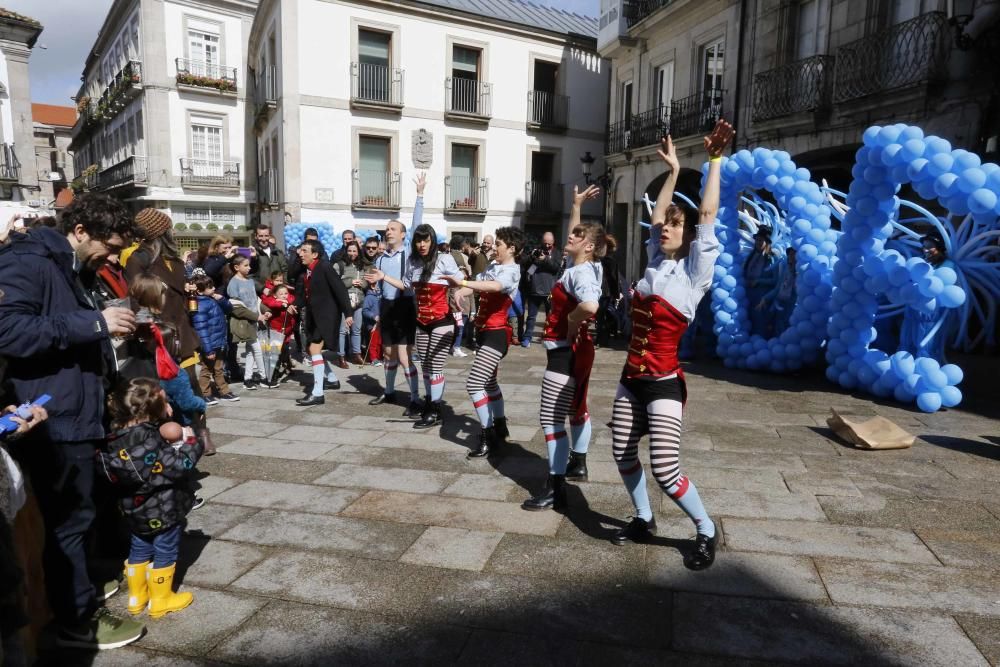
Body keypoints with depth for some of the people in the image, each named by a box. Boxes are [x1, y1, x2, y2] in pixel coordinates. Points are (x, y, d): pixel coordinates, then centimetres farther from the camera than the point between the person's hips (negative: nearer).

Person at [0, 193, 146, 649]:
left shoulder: (72, 269, 16)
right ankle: (77, 620, 16)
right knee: (68, 518, 2)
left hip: (74, 414, 9)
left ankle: (75, 589, 36)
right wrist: (94, 322, -27)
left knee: (73, 515, 20)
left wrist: (106, 324, 8)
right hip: (53, 420, -9)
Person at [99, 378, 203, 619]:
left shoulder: (117, 437, -6)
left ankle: (136, 596, 37)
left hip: (136, 509, 7)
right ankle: (161, 601, 23)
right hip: (163, 509, -7)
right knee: (165, 553, 10)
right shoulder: (149, 441, -29)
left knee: (139, 549, 23)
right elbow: (181, 466, -26)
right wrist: (191, 443, -13)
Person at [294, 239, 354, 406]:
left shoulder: (325, 267, -15)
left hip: (326, 315, -9)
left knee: (315, 349, -16)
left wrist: (348, 313, -19)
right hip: (314, 316, 9)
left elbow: (340, 290, -17)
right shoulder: (306, 270, 6)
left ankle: (317, 393, -15)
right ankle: (332, 379, 38)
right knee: (314, 350, 17)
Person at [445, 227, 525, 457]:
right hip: (484, 330, 10)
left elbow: (495, 286, -36)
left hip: (497, 333, -10)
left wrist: (462, 282, -46)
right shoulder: (492, 265, 11)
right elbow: (477, 283, 5)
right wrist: (459, 292, -17)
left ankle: (488, 437, -8)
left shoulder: (512, 271, -15)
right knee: (489, 381, 21)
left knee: (474, 383, -17)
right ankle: (499, 426, 38)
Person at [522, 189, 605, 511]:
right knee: (576, 409, 24)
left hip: (565, 351, -11)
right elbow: (570, 241, 27)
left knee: (551, 418, -9)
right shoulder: (582, 266, 7)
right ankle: (579, 464, 42)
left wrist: (571, 322, -25)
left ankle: (555, 489, -5)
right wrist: (576, 205, 24)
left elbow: (590, 305, -42)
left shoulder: (580, 273, -21)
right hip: (576, 350, 11)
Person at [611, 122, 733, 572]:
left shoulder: (695, 272, -6)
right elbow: (657, 214, 17)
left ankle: (706, 531, 15)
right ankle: (644, 521, 33)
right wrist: (672, 170, 19)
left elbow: (707, 214, -10)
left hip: (664, 383, -7)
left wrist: (715, 160, -7)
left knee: (665, 469, -8)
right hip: (631, 379, 7)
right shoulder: (655, 264, 9)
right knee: (623, 455, 12)